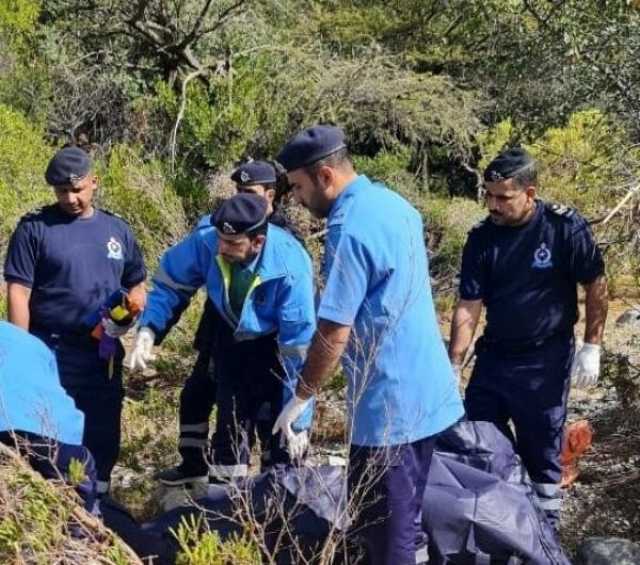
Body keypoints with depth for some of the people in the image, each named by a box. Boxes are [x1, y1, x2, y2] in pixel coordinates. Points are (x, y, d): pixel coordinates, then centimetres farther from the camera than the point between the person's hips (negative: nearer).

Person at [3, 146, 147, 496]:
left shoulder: (117, 229, 9)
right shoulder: (35, 228, -5)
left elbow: (137, 285, 17)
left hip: (103, 354, 4)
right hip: (49, 353, -4)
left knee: (103, 434, 13)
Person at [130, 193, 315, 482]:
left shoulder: (290, 268, -37)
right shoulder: (205, 241, -30)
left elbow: (298, 347, -30)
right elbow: (171, 282, -10)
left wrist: (298, 419, -25)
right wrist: (149, 328, -27)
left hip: (276, 344, -3)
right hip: (231, 337, 4)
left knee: (284, 437, -2)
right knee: (230, 420, 12)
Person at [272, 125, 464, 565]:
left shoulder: (349, 229, -21)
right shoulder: (395, 203, 9)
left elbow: (334, 333, -22)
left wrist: (301, 398, -10)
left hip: (389, 401, -9)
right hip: (427, 388, 9)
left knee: (382, 526, 3)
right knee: (405, 518, 21)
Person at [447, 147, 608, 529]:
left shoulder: (565, 227, -15)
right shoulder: (482, 238, -6)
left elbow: (596, 285, -5)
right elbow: (468, 307, -5)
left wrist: (592, 347, -8)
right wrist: (454, 367, -9)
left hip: (546, 360, -4)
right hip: (493, 355, 4)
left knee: (541, 451, 6)